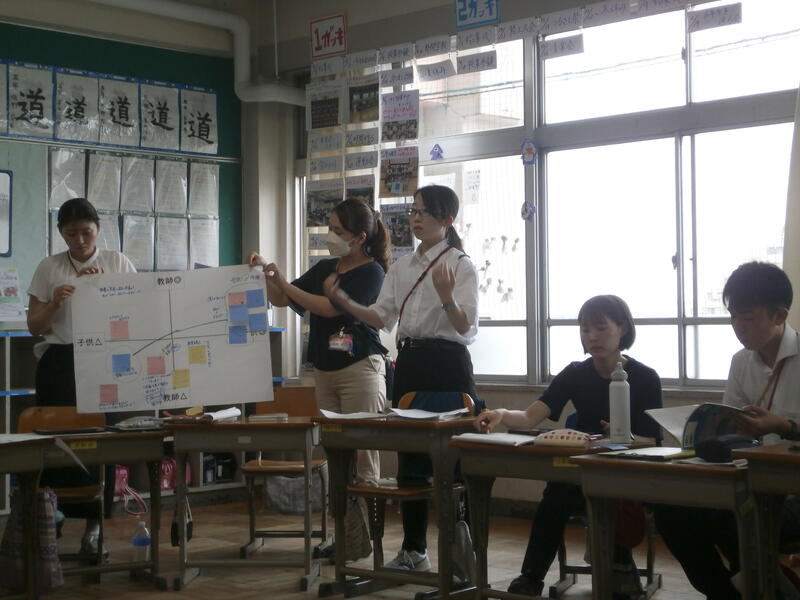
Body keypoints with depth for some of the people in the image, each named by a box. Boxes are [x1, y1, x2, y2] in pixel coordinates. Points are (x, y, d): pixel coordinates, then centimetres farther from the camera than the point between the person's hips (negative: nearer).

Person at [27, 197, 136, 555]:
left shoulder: (118, 263, 7)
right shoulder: (49, 269, 6)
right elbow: (34, 326, 7)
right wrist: (55, 303, -13)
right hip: (60, 363, 0)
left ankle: (94, 524, 7)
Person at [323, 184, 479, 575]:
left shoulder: (461, 265, -7)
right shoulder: (402, 266, 13)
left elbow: (466, 327, -16)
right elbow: (382, 318, 10)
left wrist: (446, 297, -34)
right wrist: (344, 301, -4)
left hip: (447, 364, -7)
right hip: (409, 362, 7)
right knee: (409, 459, 11)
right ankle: (413, 550, 22)